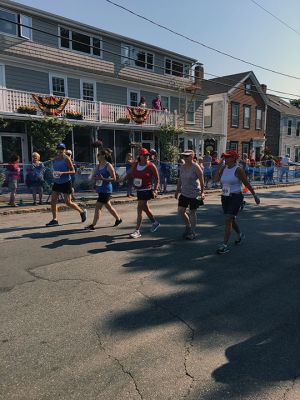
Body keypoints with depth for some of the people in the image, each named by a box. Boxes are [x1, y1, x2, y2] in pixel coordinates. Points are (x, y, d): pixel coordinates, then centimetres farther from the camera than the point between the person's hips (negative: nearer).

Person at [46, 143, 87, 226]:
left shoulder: (66, 159, -11)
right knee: (53, 201, 0)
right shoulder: (55, 159, 9)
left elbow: (73, 171, -14)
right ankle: (54, 220, 10)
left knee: (68, 202, -1)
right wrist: (54, 174, 5)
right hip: (57, 183, 7)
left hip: (66, 183, -6)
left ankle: (82, 212, 21)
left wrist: (63, 173, -25)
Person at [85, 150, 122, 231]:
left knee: (98, 207, -9)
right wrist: (95, 178, -9)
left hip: (106, 190, -8)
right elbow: (94, 176, 15)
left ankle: (93, 225, -3)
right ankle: (118, 219, 35)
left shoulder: (108, 166, -12)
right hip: (100, 189, 8)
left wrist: (103, 179, -24)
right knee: (108, 206, 18)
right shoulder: (98, 166, 10)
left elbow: (114, 178, -14)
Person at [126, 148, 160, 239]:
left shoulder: (151, 166, -10)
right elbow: (130, 174, 17)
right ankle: (155, 223, 41)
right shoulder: (135, 165, 4)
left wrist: (155, 190, -15)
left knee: (139, 209, -9)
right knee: (145, 208, 20)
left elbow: (157, 179, -6)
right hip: (139, 190, 7)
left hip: (146, 190, -7)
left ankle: (137, 231, -1)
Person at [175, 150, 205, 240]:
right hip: (184, 193, 6)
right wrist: (177, 190, 15)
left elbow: (201, 181, -11)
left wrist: (202, 192, -12)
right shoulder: (182, 167, 7)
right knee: (180, 211, 3)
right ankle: (188, 226, 28)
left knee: (192, 212, 3)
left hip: (194, 194, -6)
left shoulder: (196, 167, -12)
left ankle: (193, 232, 19)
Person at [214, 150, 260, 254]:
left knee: (228, 220, -14)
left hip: (235, 198, -7)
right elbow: (216, 178, -4)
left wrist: (255, 196, -2)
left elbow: (247, 183, -7)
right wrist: (220, 165, -5)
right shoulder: (224, 168, 8)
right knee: (231, 219, 21)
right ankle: (240, 235, 47)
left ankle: (225, 246, -9)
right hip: (225, 198, 7)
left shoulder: (238, 169, -11)